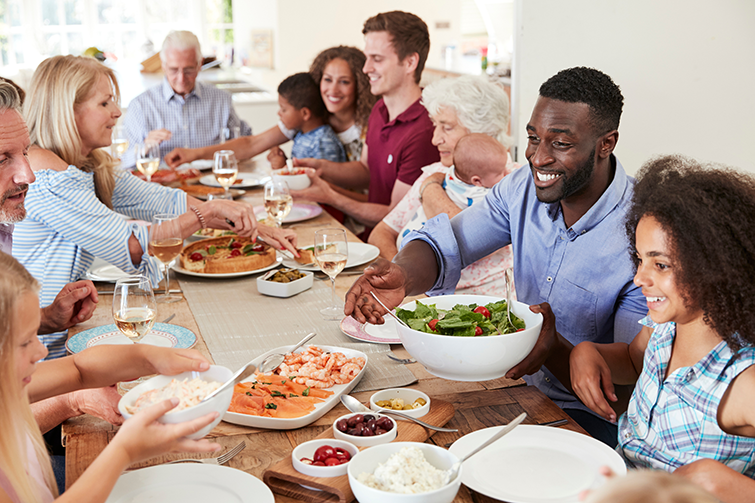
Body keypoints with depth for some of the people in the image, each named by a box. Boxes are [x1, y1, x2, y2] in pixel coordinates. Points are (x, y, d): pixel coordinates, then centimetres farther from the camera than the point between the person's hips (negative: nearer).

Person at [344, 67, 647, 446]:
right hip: (526, 391, 6)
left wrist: (556, 351, -42)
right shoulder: (524, 187, -4)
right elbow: (443, 244, -6)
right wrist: (403, 275, -31)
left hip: (593, 423, -6)